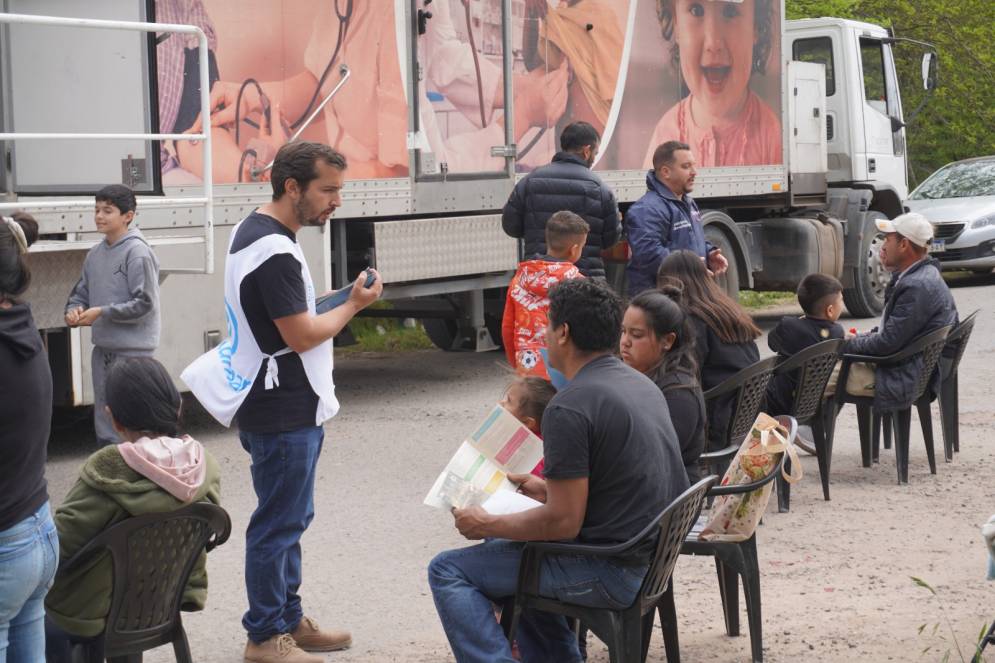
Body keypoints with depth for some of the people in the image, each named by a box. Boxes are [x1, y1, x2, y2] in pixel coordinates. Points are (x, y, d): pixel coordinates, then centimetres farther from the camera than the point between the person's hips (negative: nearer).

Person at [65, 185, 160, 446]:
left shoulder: (137, 252, -13)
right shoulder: (95, 255, 9)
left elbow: (144, 304, -17)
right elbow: (81, 293, 16)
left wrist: (102, 312, -18)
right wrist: (74, 310, -6)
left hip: (132, 349, -8)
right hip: (102, 347, 8)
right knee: (105, 421, 15)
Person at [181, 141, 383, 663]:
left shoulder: (251, 231, 11)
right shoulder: (276, 251, -22)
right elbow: (301, 335, -21)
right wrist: (353, 304, -9)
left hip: (283, 408, 11)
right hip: (284, 414, -11)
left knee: (289, 519, 18)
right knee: (278, 525, -1)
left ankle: (289, 619, 28)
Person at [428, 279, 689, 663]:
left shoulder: (569, 408, -20)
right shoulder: (640, 384, 9)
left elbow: (563, 522, -21)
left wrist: (486, 525, -7)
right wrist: (551, 490, 21)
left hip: (612, 571, -9)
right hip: (652, 555, 10)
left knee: (448, 571, -1)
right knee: (507, 546, 29)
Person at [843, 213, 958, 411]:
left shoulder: (918, 287, -23)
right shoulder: (917, 277, 12)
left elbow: (887, 343, -22)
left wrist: (846, 346, -10)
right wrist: (859, 338, 7)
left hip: (908, 378, -11)